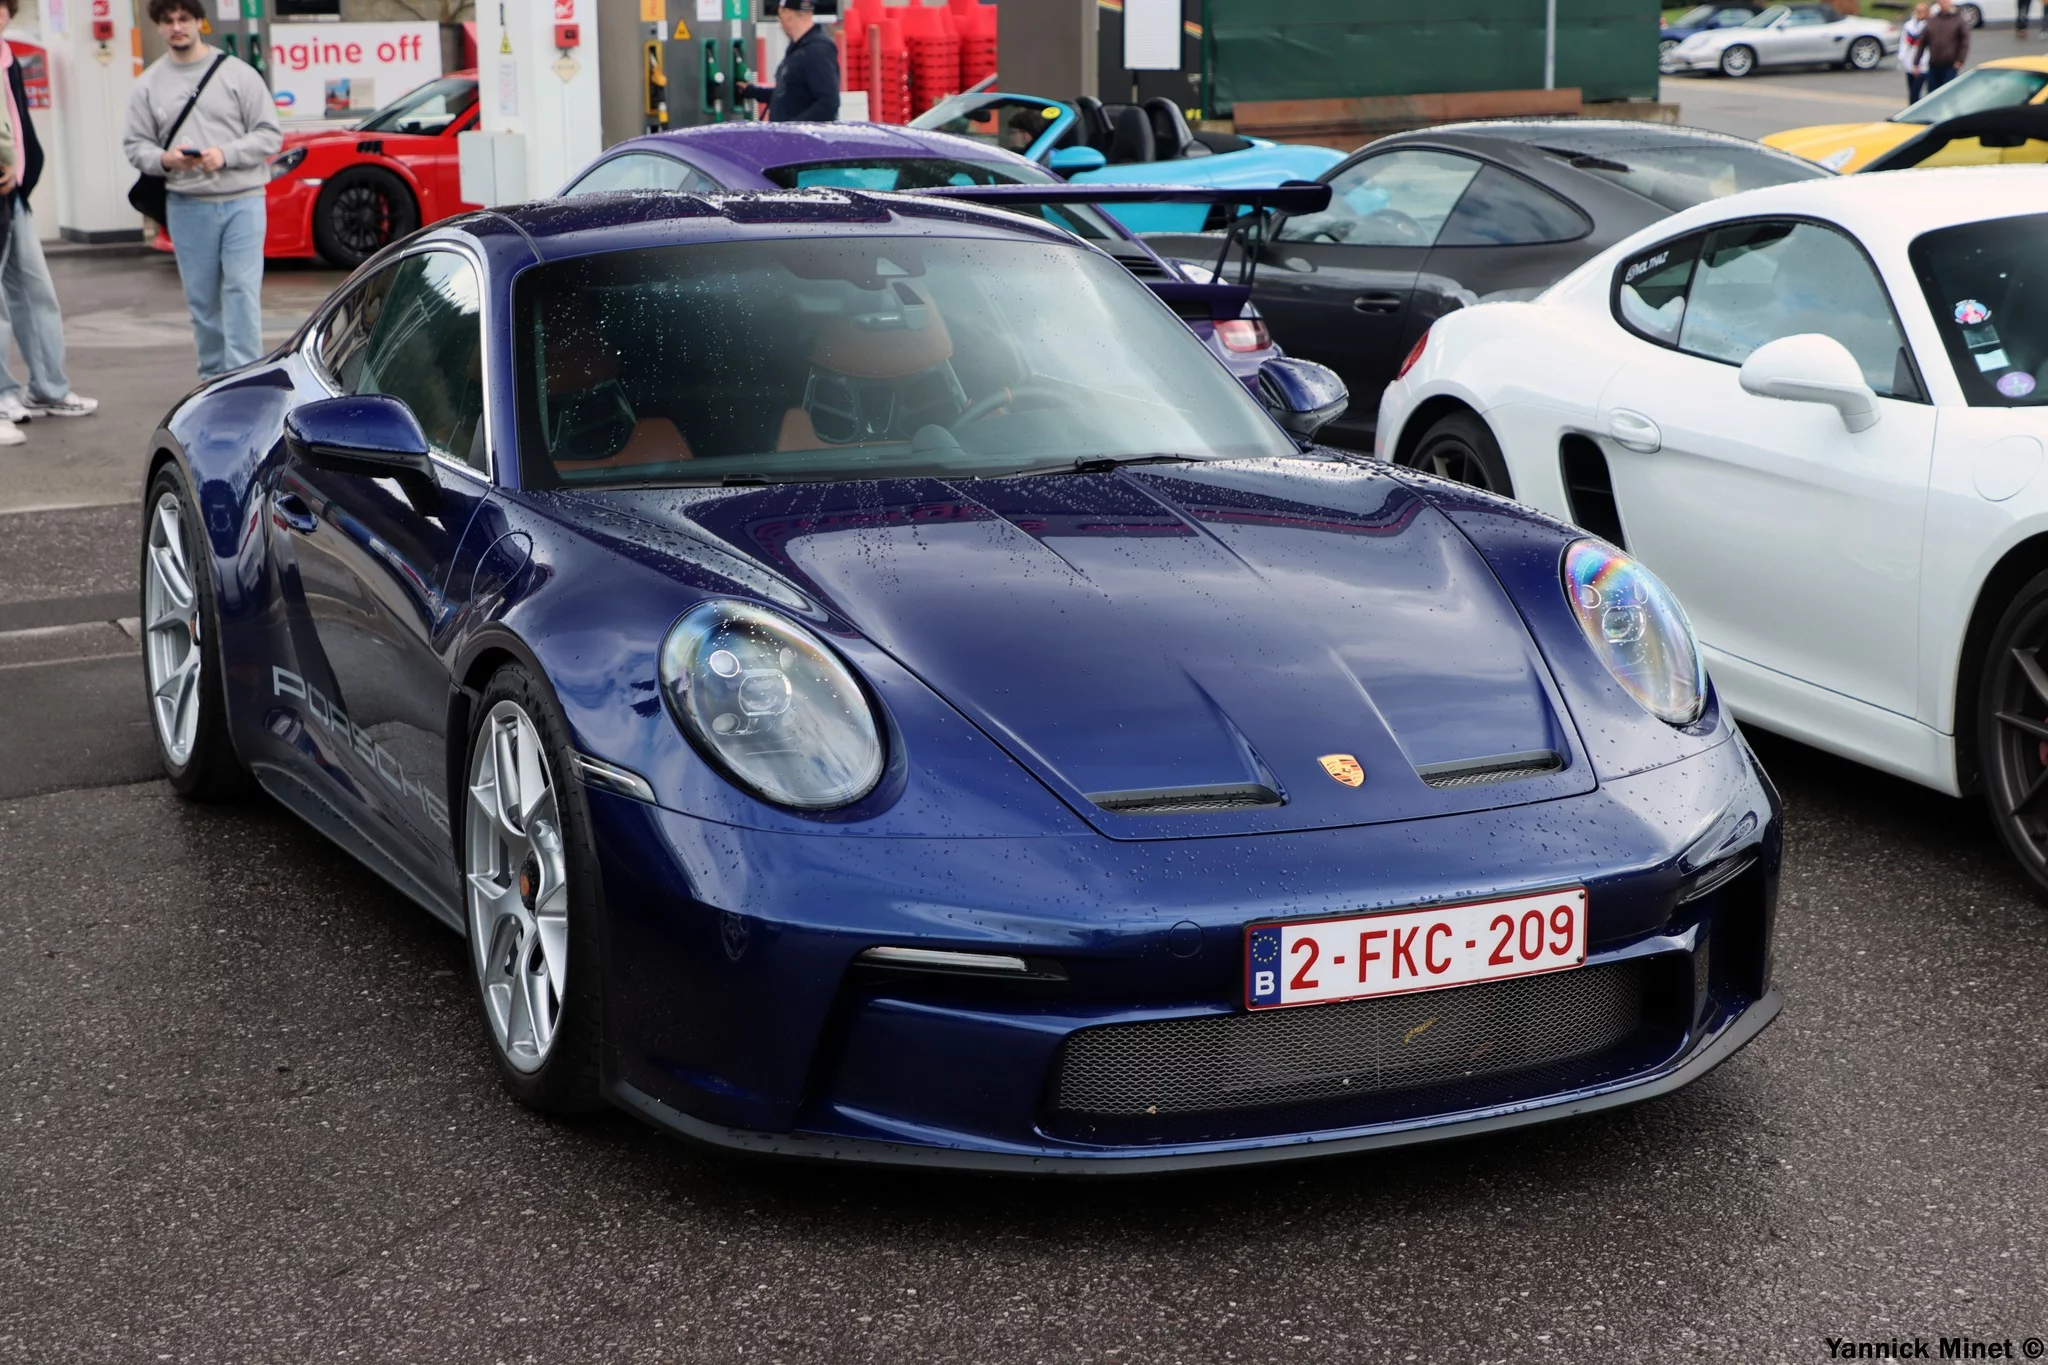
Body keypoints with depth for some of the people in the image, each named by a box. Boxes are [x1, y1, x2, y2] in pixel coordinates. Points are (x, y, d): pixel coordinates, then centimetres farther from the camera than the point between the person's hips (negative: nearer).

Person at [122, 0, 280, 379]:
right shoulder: (149, 84, 8)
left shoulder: (238, 73, 1)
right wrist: (164, 159, -13)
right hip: (187, 206, 3)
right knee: (202, 298, 7)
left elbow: (270, 134, 0)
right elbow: (135, 145, 9)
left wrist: (226, 154, -14)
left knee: (242, 291, -9)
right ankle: (214, 377, 18)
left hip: (242, 200, -2)